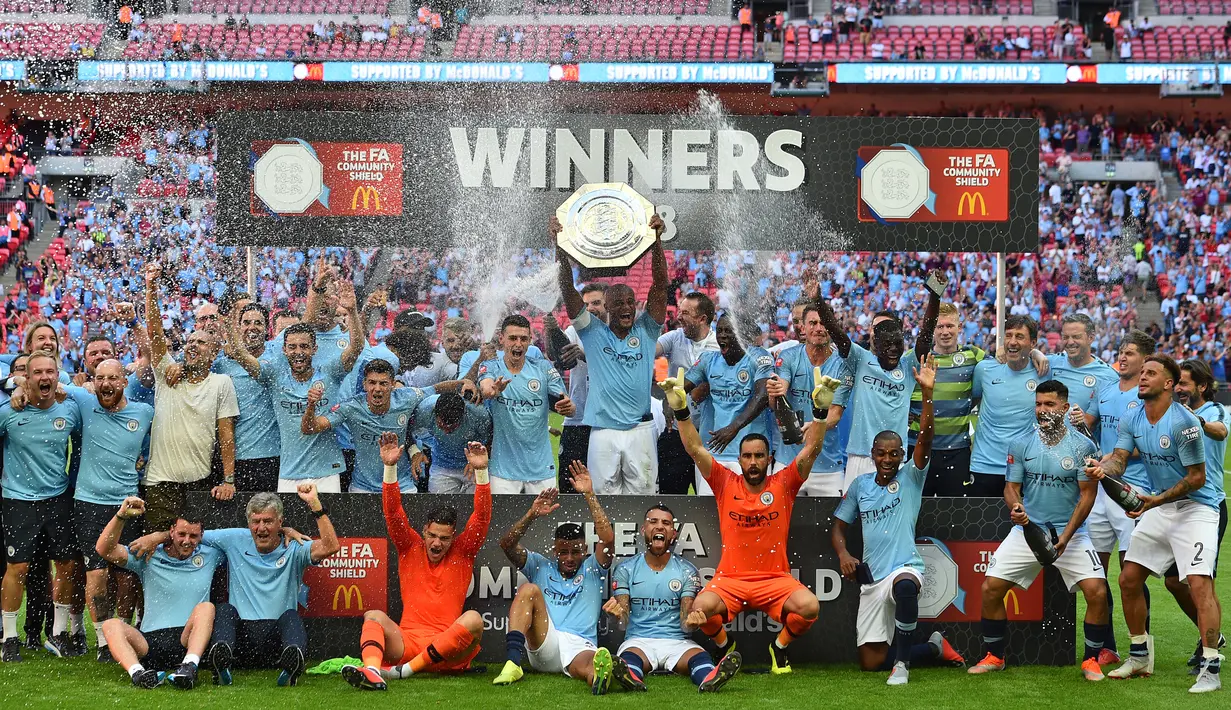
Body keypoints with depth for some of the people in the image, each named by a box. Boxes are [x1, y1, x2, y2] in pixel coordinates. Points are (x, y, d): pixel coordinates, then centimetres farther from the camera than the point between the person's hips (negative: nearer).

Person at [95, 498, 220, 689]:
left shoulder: (209, 555, 16)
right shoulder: (149, 556, 12)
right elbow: (104, 549, 4)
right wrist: (122, 516, -9)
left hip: (187, 640, 0)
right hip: (149, 641, 1)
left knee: (206, 608, -29)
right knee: (111, 625, -26)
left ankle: (190, 666, -52)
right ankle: (137, 672, -53)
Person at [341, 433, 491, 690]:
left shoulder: (463, 552, 12)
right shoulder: (410, 548, 14)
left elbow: (482, 517, 1)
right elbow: (393, 513, 3)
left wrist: (481, 471, -11)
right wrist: (390, 468, -10)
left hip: (447, 653, -1)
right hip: (407, 641, 1)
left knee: (473, 619, -29)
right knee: (374, 616, -23)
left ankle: (407, 669, -33)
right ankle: (371, 671, -53)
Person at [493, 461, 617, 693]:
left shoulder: (592, 570, 21)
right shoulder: (541, 567, 25)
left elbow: (608, 539, 2)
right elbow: (507, 544, 10)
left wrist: (589, 496, -3)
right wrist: (532, 515, -5)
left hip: (580, 646, -2)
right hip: (543, 645, 2)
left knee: (586, 664, -39)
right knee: (529, 589, -20)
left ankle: (600, 674, -81)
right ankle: (513, 662, -39)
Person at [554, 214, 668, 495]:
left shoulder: (646, 332, 7)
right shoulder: (593, 333, 6)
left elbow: (660, 285, -3)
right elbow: (568, 289, -2)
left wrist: (656, 241, -15)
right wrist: (560, 246, -14)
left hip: (640, 430, 1)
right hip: (603, 432, 0)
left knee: (641, 496, 5)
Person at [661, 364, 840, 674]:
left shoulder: (783, 484, 4)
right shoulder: (725, 484, 4)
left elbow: (811, 450, -5)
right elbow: (696, 449, -1)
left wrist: (821, 409, -18)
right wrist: (680, 409, -13)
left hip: (775, 577, 0)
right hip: (731, 578, 0)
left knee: (809, 607, -29)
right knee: (702, 608, -30)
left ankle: (780, 646, 6)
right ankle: (724, 645, 6)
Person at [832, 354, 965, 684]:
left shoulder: (910, 478, 3)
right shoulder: (859, 485, 13)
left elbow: (924, 438, -12)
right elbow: (839, 525, 17)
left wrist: (927, 393, -24)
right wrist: (843, 553, -5)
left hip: (905, 567, -5)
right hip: (871, 577, 5)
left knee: (904, 585, -44)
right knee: (871, 661, 1)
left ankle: (902, 663, -29)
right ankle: (933, 648, 26)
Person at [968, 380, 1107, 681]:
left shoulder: (1082, 446, -7)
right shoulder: (1020, 444, 1)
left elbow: (1087, 494, -8)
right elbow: (1011, 487, 4)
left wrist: (1065, 536, -17)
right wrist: (1015, 507, -21)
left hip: (1071, 533, -2)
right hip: (1027, 529, 2)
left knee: (1097, 592, -18)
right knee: (990, 588, -8)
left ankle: (1091, 660, 3)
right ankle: (994, 656, 12)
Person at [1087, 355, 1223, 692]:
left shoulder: (1184, 423, -20)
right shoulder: (1132, 420, 3)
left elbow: (1197, 477, -17)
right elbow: (1119, 457, -6)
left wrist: (1156, 501, -23)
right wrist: (1103, 468, -29)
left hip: (1195, 508, -8)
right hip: (1158, 507, 8)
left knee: (1199, 582, -20)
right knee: (1128, 579, 7)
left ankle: (1210, 668, -18)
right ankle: (1140, 657, 22)